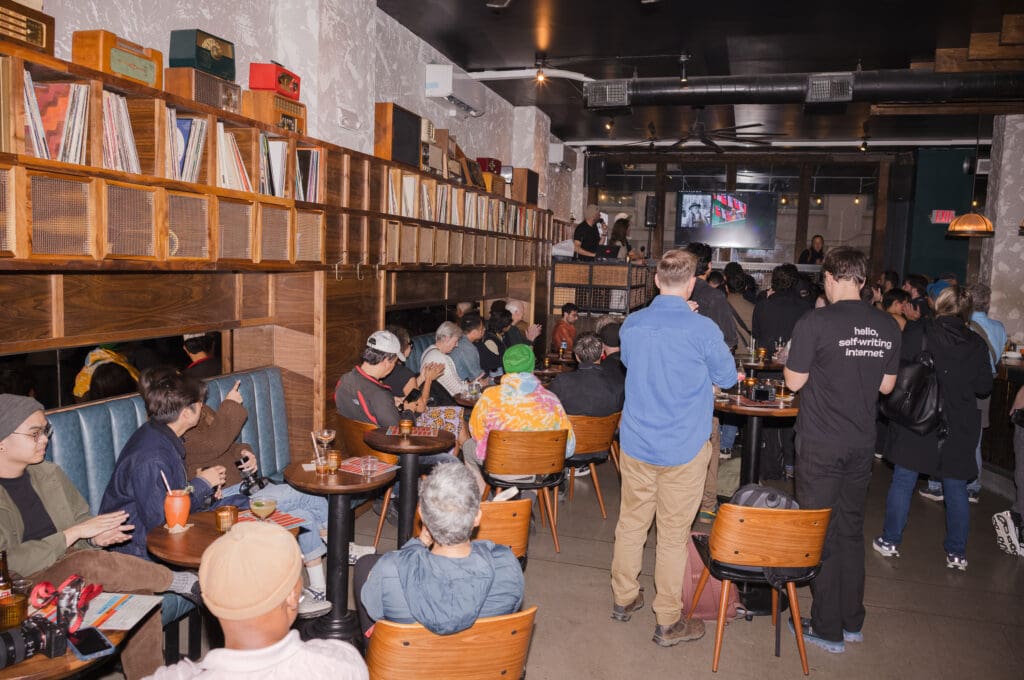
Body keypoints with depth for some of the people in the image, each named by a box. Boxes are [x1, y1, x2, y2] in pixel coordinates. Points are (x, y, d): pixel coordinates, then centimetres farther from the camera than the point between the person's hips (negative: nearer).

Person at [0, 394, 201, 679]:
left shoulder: (48, 473, 11)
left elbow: (82, 520, 18)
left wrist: (97, 538, -5)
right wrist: (73, 533, -18)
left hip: (74, 568, 6)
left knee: (141, 593, -24)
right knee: (89, 562, -36)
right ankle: (185, 582, -19)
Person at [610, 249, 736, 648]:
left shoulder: (631, 325, -3)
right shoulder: (703, 330, -16)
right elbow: (727, 378, 0)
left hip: (635, 445, 4)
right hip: (683, 450, -4)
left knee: (631, 523, 17)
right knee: (673, 535, 6)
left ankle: (624, 599, 34)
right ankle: (668, 623, 19)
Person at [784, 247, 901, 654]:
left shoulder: (815, 323, -16)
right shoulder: (887, 327, 1)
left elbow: (794, 381, -11)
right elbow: (886, 385, 8)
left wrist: (792, 361, 8)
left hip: (821, 444, -5)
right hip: (862, 444, 5)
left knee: (822, 533, 5)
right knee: (852, 531, 17)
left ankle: (827, 629, 15)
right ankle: (852, 621, 29)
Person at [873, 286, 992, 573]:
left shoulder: (915, 334, -11)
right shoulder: (977, 344, -2)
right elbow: (984, 387, 4)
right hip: (959, 428, 3)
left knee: (903, 481, 8)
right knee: (956, 487, 13)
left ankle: (890, 541, 15)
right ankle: (957, 553, 20)